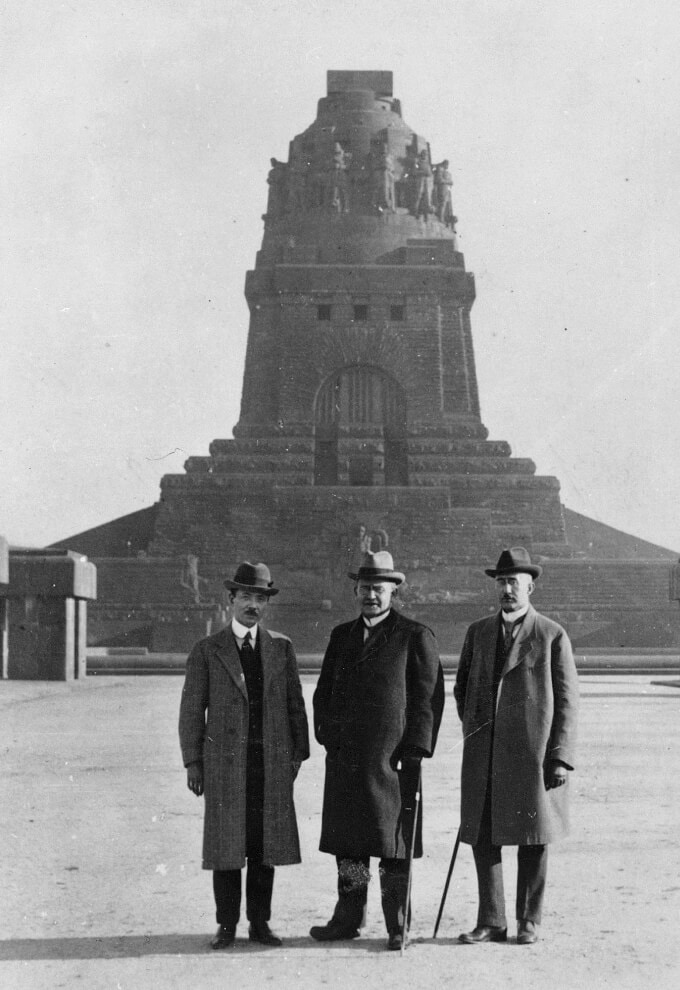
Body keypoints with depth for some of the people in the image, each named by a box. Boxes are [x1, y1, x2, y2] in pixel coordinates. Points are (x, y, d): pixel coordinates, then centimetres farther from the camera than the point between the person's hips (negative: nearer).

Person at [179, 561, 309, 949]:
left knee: (266, 845, 5)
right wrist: (192, 762, -2)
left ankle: (260, 923, 16)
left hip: (273, 762, 2)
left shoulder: (282, 647, 8)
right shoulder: (207, 650, 2)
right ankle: (227, 925, 11)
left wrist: (299, 752, 6)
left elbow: (295, 703, 10)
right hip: (225, 761, -2)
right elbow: (192, 710, 2)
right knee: (226, 845, 1)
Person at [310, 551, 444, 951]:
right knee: (347, 845, 9)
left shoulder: (416, 637, 0)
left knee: (394, 847, -1)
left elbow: (428, 697, -3)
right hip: (345, 759, 5)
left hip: (391, 759, -5)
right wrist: (327, 736, 6)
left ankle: (398, 928, 8)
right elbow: (324, 692, 19)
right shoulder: (342, 636, 16)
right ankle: (347, 920, 19)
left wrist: (415, 754, -8)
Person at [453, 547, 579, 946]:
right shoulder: (478, 632, 11)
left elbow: (568, 701, -3)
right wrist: (473, 729, 10)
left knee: (533, 838, 4)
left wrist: (560, 757, -8)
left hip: (533, 752, -3)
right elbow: (462, 687, 22)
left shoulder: (553, 636, -1)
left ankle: (529, 920, 18)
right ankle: (491, 922, 13)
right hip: (484, 755, 4)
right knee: (482, 836, 3)